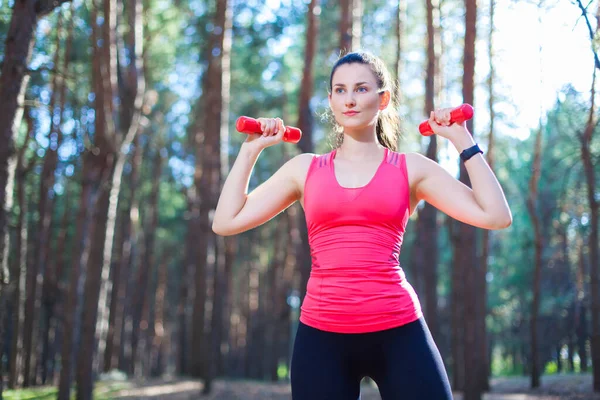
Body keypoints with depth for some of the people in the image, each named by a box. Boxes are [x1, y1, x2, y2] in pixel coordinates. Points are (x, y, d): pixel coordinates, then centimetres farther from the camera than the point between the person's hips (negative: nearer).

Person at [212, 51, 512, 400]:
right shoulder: (305, 169, 10)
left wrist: (464, 142, 0)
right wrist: (250, 150, 10)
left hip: (398, 331, -1)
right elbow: (226, 222, 7)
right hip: (321, 335, 2)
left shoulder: (411, 168, 5)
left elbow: (496, 216, -3)